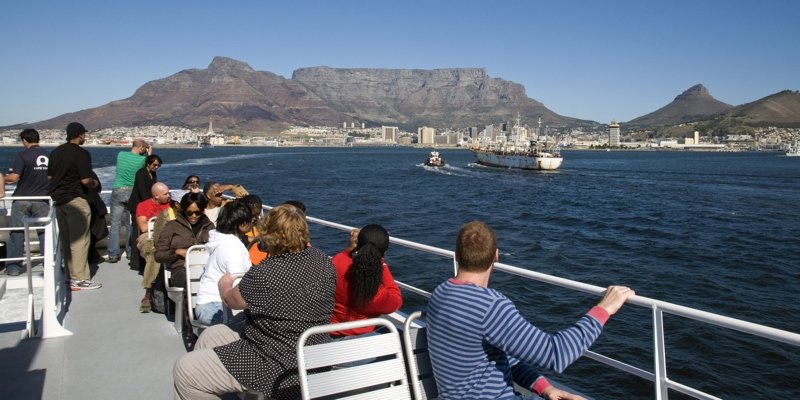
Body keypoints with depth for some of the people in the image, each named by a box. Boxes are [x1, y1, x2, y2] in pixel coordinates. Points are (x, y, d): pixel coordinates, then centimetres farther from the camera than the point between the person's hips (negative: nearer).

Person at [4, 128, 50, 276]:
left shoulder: (22, 155, -9)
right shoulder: (49, 156, 3)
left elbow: (14, 177, -17)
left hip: (22, 199, -3)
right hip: (42, 200, 3)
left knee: (17, 233, 6)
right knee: (45, 232, 8)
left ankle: (13, 266, 9)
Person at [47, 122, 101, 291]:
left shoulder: (56, 152, 10)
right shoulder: (82, 154, -13)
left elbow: (49, 176, 13)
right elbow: (85, 180, -17)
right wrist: (94, 183, 3)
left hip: (58, 198, 8)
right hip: (75, 199, -8)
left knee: (65, 238, 13)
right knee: (79, 239, -4)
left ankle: (70, 274, 19)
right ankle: (80, 279, -4)